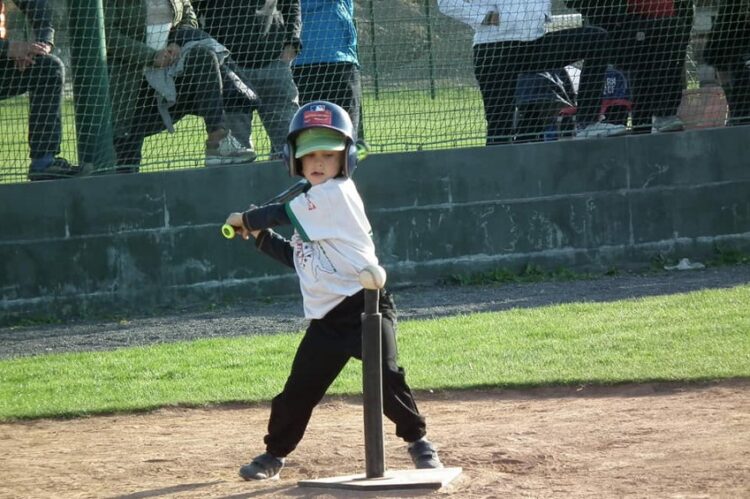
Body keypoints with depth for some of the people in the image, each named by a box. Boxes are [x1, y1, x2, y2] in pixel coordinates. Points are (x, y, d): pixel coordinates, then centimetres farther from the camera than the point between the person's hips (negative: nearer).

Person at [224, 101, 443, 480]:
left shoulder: (338, 193, -10)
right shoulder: (311, 206, 16)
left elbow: (282, 214, -9)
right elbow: (298, 256, 24)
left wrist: (244, 219, 7)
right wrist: (260, 236, 14)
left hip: (363, 306, -7)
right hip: (326, 317, 7)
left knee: (386, 376, -17)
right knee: (298, 390, 8)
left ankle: (418, 441, 0)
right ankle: (275, 454, 22)